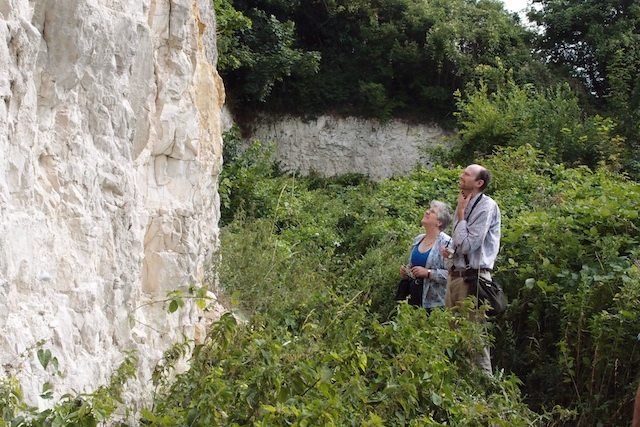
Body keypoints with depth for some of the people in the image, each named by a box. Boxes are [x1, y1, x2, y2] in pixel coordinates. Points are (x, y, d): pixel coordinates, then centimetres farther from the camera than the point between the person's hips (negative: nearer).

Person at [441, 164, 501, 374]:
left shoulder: (486, 207, -12)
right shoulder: (464, 204, 13)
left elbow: (467, 245, -18)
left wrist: (461, 215, -9)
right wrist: (450, 251, 7)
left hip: (473, 277, -9)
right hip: (455, 275, 9)